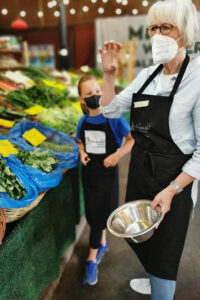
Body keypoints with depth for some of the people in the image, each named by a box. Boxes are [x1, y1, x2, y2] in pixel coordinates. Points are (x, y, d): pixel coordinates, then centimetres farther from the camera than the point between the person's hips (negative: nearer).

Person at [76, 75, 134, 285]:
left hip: (107, 172, -4)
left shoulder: (113, 118, -15)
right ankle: (102, 243, 40)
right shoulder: (83, 122, -1)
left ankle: (92, 259, 20)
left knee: (99, 215, 4)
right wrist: (82, 153, -5)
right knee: (93, 214, 13)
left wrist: (117, 154, -24)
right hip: (88, 172, 4)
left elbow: (132, 139, -11)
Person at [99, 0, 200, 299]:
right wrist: (109, 74, -6)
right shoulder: (147, 75, 3)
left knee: (163, 251, 10)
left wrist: (171, 191, -21)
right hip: (140, 173, 7)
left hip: (174, 181, -7)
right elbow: (111, 110, 7)